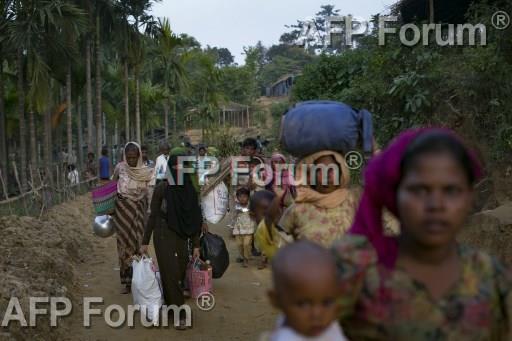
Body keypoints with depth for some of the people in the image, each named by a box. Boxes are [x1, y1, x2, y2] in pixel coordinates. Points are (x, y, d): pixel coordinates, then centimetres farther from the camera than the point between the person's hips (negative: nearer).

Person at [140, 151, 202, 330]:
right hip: (164, 236, -4)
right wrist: (145, 242, -5)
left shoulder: (190, 190, 0)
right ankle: (179, 314, 7)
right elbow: (152, 215, -6)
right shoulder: (162, 188, -11)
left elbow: (194, 220, 4)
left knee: (180, 274, 10)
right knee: (171, 274, -3)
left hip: (182, 238, 4)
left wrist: (196, 245, 3)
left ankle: (170, 308, 31)